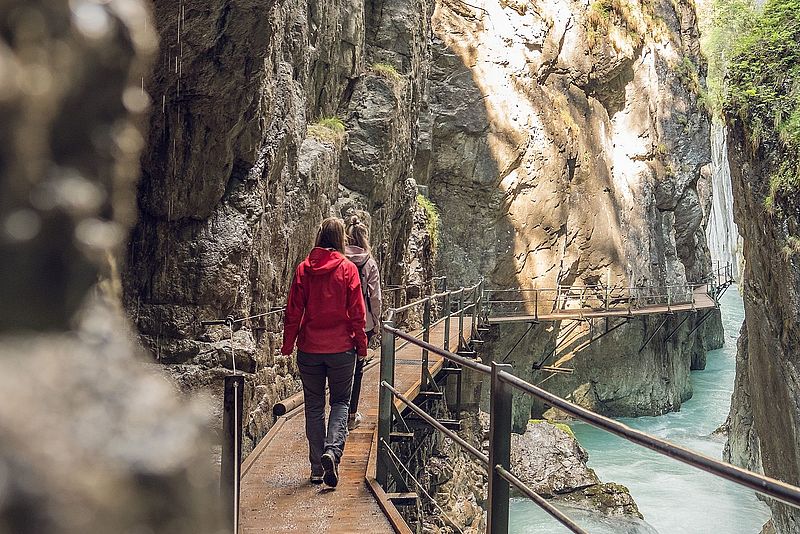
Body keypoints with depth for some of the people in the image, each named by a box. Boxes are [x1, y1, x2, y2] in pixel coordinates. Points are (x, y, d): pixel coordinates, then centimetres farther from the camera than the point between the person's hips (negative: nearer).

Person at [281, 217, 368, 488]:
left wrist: (288, 344, 8)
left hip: (310, 348, 1)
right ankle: (332, 449, -12)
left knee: (314, 405, 11)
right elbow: (357, 312, -5)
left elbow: (293, 311, -1)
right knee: (340, 402, 12)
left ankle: (317, 468, 14)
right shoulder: (348, 269, -6)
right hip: (341, 347, -1)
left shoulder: (304, 269, -2)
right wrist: (361, 345, 5)